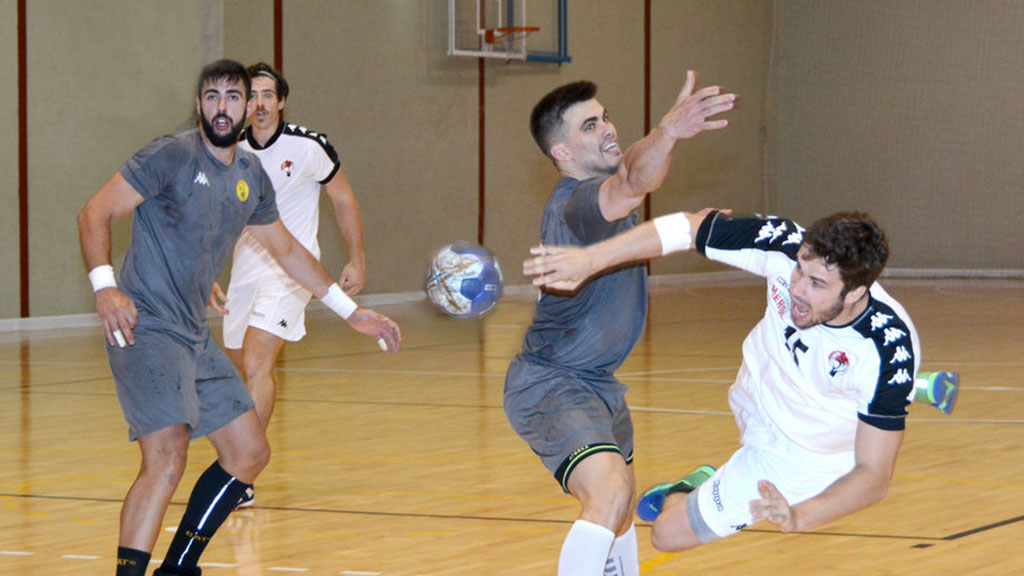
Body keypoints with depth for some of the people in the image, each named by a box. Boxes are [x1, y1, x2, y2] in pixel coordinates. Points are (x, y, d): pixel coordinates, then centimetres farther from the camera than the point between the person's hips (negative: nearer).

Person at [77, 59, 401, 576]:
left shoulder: (251, 178, 13)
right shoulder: (173, 156, -10)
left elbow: (286, 249, 26)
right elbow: (95, 213, -12)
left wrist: (351, 311, 27)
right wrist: (105, 286, -27)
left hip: (195, 337, 9)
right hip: (144, 329, -9)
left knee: (250, 452, 13)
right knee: (167, 457, -24)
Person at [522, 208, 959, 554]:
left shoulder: (889, 347, -42)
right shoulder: (786, 246, -34)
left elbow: (873, 477, -38)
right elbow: (686, 229, -22)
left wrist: (799, 517, -55)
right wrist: (591, 259, -31)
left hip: (799, 456, -5)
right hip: (756, 395, 5)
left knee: (670, 533, 2)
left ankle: (691, 492, 31)